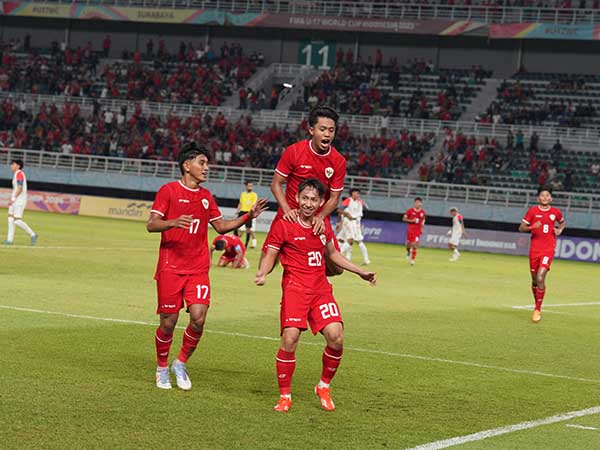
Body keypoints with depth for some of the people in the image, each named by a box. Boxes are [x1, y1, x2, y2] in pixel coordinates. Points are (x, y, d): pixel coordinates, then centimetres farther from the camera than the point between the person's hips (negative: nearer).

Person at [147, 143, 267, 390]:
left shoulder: (206, 196, 14)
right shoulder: (168, 190, -2)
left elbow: (220, 226, 22)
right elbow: (151, 225, -8)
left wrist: (248, 216, 10)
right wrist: (173, 223, -28)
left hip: (198, 269, 4)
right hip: (170, 267, -4)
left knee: (198, 318, -11)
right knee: (168, 322, -1)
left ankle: (181, 364, 10)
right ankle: (162, 368, 21)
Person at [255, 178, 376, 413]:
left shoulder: (324, 225, 11)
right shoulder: (284, 225, -3)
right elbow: (270, 255, -2)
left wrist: (360, 272, 29)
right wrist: (262, 273, -23)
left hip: (321, 288, 4)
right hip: (295, 288, -4)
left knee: (335, 336, -12)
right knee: (290, 338, -17)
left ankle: (324, 386, 12)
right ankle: (284, 396, -1)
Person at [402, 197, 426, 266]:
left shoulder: (422, 212, 2)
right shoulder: (410, 211, -5)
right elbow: (404, 218, -3)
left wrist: (422, 224, 3)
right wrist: (411, 220, -16)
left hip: (418, 230, 0)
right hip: (410, 229, 0)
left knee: (415, 245, -11)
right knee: (409, 244, 6)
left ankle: (412, 260, -1)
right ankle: (408, 251, 43)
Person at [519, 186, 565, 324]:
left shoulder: (556, 212, 4)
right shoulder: (532, 211, 1)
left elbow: (562, 223, 25)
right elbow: (521, 228, 2)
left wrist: (560, 230, 4)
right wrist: (532, 227, -17)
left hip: (548, 250, -1)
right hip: (534, 249, 2)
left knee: (540, 278, -16)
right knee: (535, 280, 8)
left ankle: (538, 310, -9)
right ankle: (537, 306, 30)